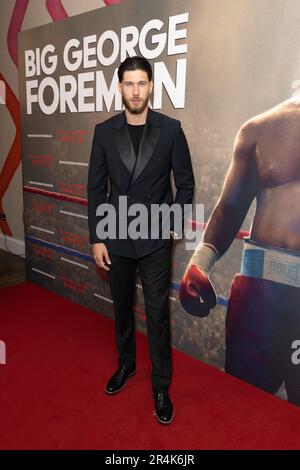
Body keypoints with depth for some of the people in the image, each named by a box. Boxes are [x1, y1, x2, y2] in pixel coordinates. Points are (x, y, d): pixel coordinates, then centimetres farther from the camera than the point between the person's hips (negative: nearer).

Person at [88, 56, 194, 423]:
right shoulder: (104, 131, 1)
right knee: (122, 307, 18)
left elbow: (185, 183, 1)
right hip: (116, 239, 3)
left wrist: (171, 222, -7)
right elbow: (96, 188, 1)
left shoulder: (170, 130, -4)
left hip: (155, 240, -2)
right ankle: (125, 363, 41)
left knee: (157, 314, 5)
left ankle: (161, 386, 23)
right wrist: (96, 238, -1)